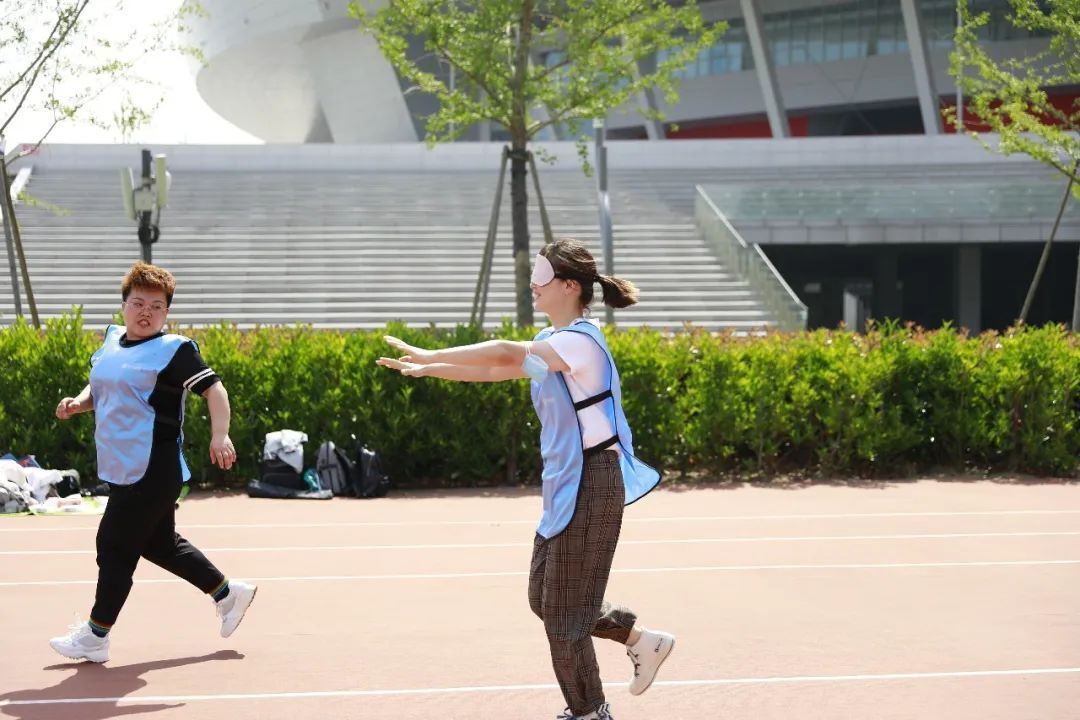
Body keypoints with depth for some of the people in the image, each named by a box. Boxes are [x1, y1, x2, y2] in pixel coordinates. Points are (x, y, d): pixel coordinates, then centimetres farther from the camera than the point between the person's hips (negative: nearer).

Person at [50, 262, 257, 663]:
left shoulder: (173, 350, -11)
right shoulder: (112, 341, 12)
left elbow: (213, 388, -17)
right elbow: (99, 388, 25)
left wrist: (220, 435, -32)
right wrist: (78, 403, 3)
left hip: (152, 473, -9)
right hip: (122, 469, 9)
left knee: (114, 547, -2)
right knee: (160, 545, 19)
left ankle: (95, 637, 10)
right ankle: (228, 594, 34)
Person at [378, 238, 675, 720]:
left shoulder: (579, 341, -18)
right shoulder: (553, 342, 12)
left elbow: (505, 355, -28)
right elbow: (495, 370, 13)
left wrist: (429, 355, -26)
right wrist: (427, 369, 2)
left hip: (590, 485, -10)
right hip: (565, 486, 10)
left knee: (564, 607, 0)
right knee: (544, 597, 14)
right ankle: (643, 641, 26)